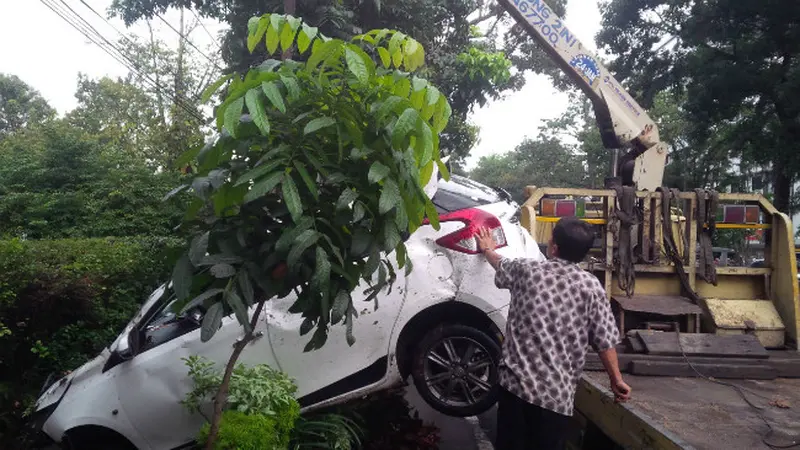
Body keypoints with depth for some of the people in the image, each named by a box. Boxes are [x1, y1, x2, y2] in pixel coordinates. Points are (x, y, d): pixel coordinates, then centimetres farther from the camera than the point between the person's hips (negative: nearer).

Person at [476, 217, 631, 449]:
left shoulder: (525, 269, 1)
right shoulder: (591, 286, -3)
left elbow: (501, 266, 24)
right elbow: (605, 341, -2)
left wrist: (488, 249, 45)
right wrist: (617, 379, 12)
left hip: (515, 382, 1)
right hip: (557, 393, -1)